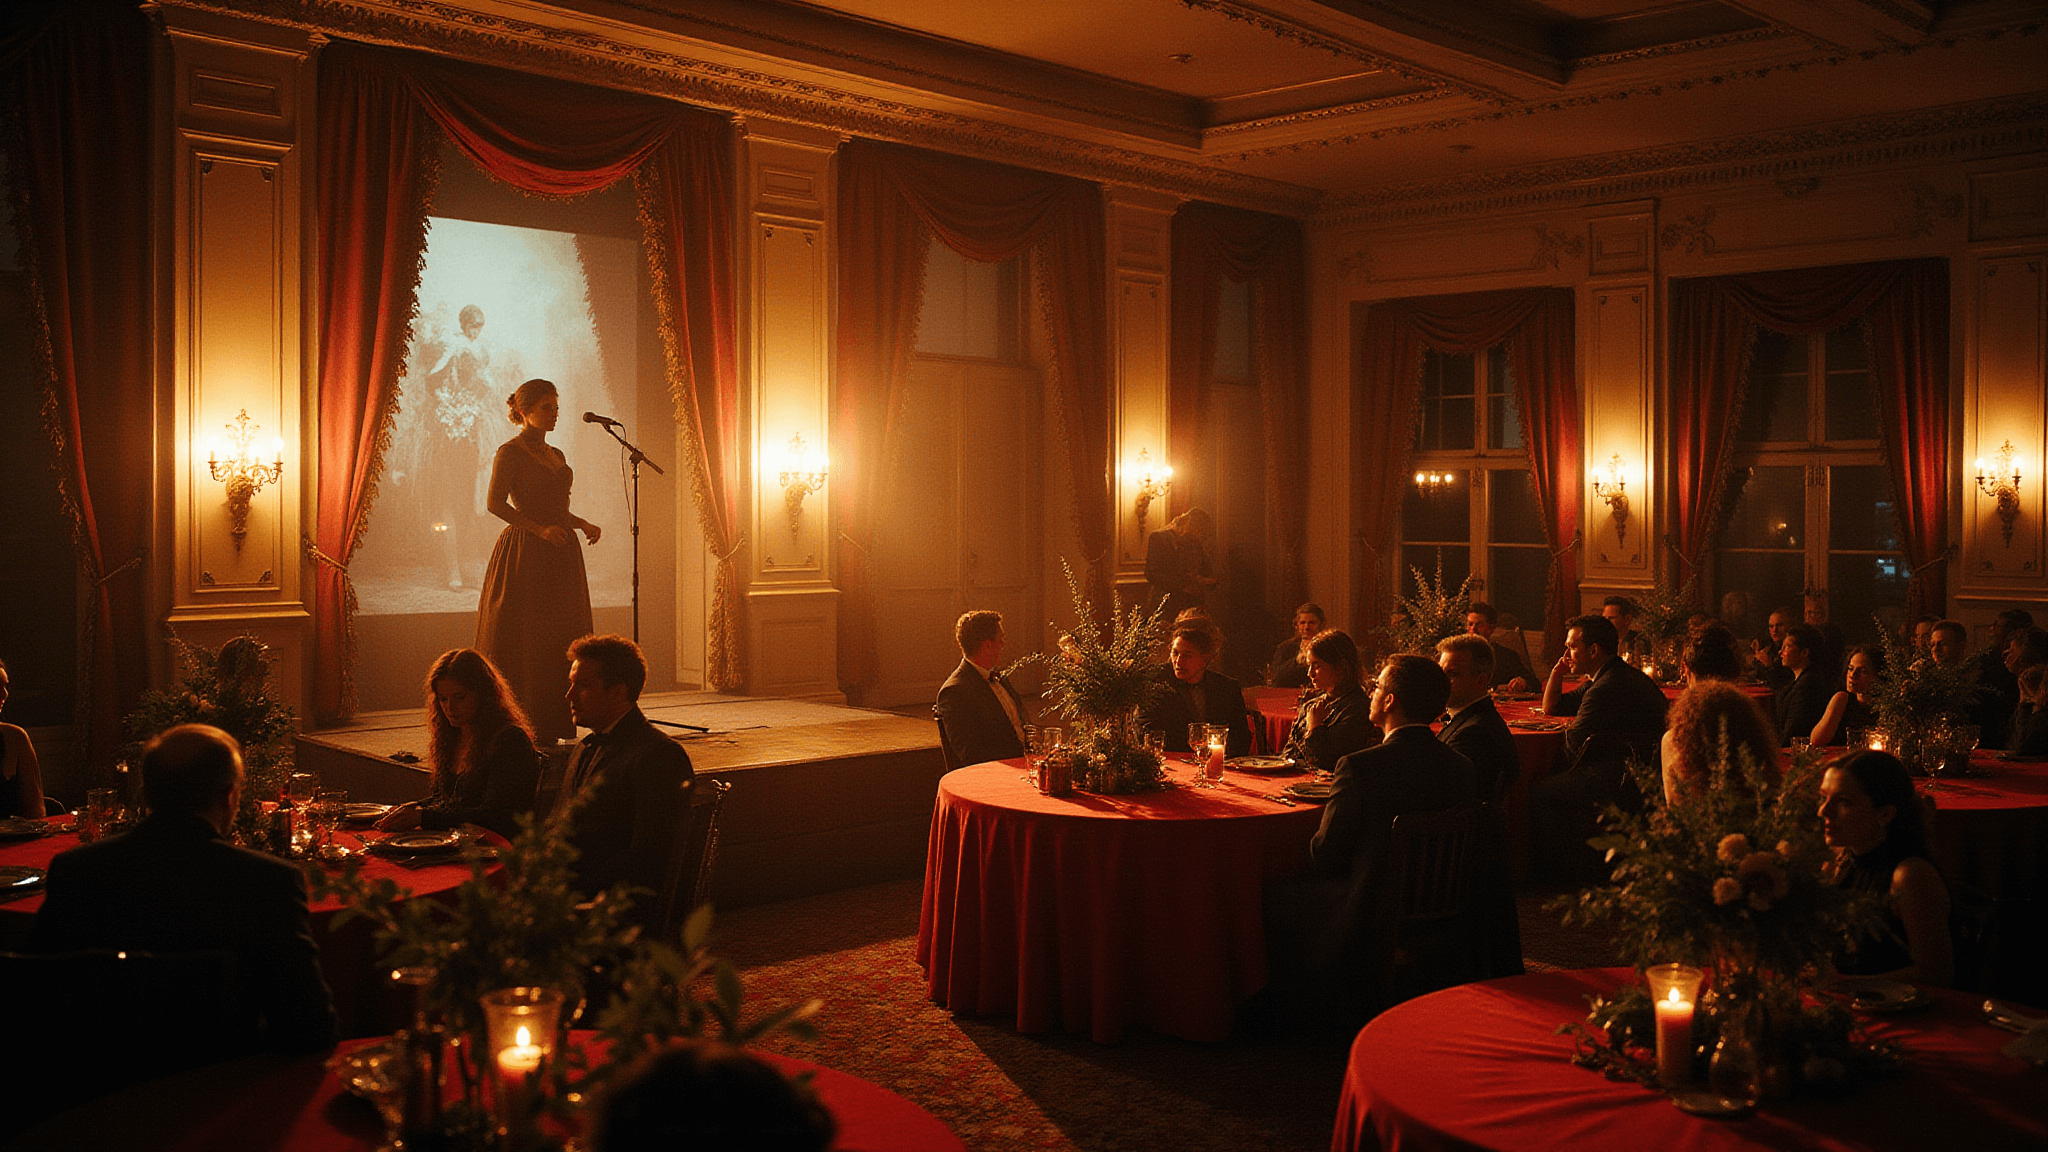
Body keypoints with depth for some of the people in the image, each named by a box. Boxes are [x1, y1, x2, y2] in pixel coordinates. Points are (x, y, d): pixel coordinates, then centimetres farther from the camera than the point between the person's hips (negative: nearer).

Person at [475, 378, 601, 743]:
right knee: (525, 641, -6)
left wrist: (583, 524, 6)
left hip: (561, 555, 7)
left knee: (560, 640, 3)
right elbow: (495, 503, -12)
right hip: (525, 554, -7)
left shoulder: (556, 455, 18)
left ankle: (550, 728, 7)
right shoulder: (510, 452, -4)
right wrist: (540, 529, -20)